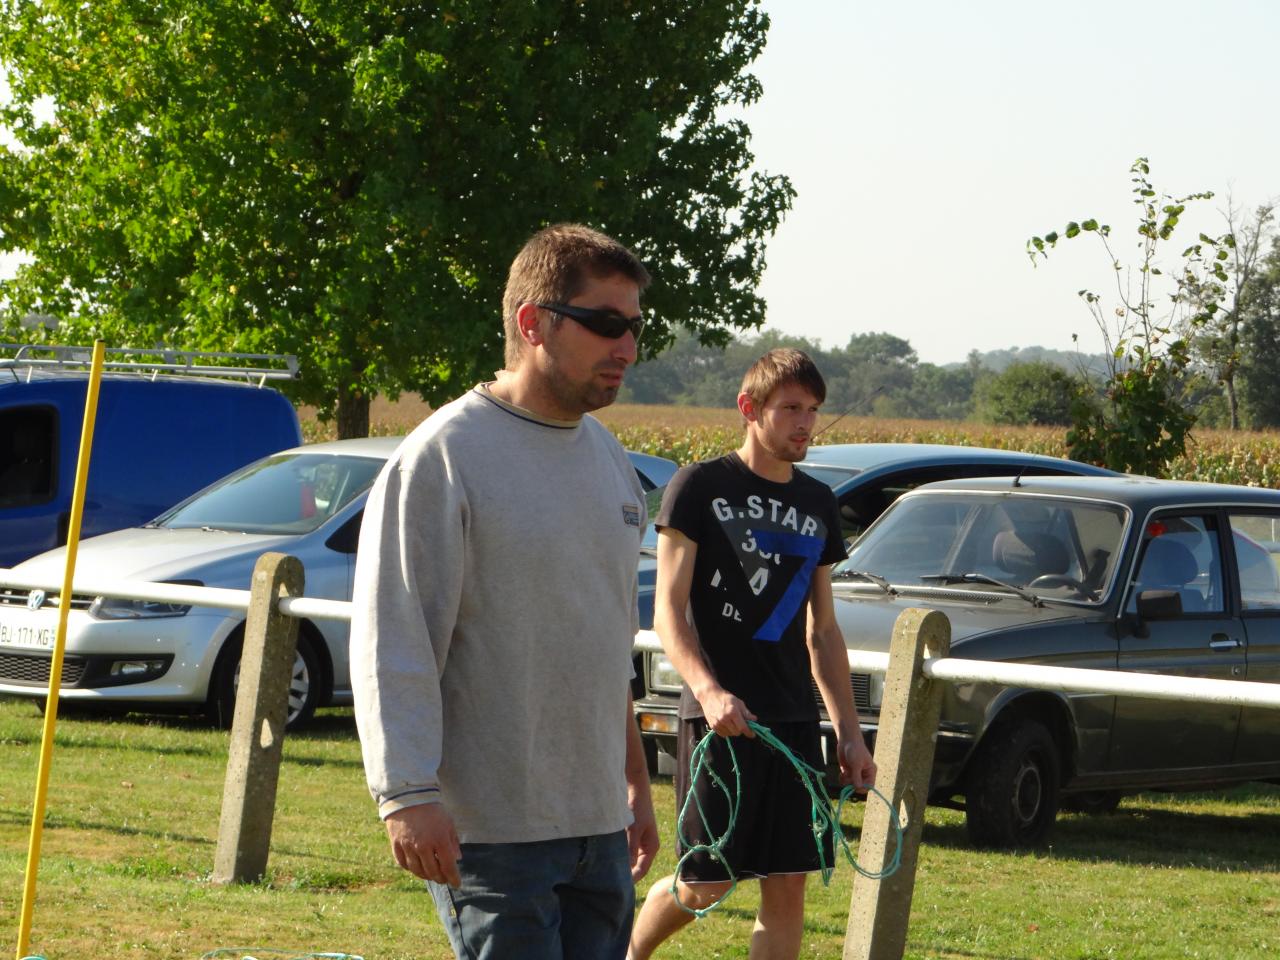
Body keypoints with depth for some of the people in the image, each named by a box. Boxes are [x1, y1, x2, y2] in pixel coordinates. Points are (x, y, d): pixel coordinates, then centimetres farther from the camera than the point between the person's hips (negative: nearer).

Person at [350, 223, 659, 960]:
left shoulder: (610, 460, 15)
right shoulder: (445, 457, -10)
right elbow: (392, 647, -14)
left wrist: (635, 782, 24)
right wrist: (409, 795, -23)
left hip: (598, 822, 8)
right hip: (491, 830, -8)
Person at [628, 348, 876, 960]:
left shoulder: (818, 504, 14)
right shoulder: (700, 487, -2)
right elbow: (669, 612, -7)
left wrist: (848, 733, 13)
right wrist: (709, 690, -23)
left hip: (794, 722, 5)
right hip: (720, 718, -5)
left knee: (788, 885, 0)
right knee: (706, 883, -2)